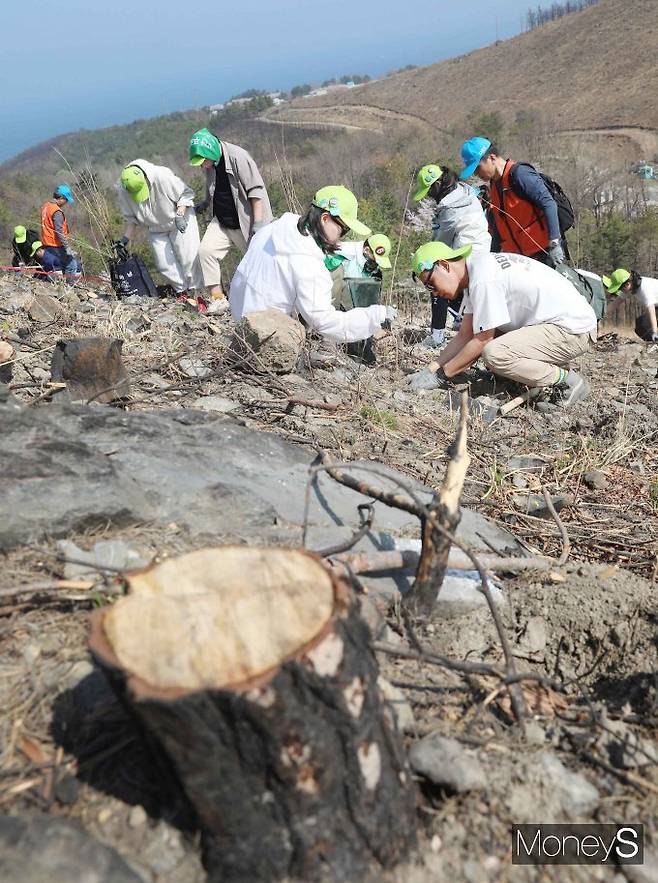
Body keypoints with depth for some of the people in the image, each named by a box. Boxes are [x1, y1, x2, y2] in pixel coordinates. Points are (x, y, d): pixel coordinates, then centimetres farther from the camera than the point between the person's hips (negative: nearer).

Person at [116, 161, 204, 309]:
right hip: (156, 229, 4)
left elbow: (186, 193, -18)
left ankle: (197, 293, -2)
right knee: (164, 263, -5)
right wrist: (125, 239, -10)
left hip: (181, 222, -4)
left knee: (189, 257, -12)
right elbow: (131, 218, -2)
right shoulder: (122, 190, -18)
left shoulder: (162, 176, -32)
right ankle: (181, 291, 12)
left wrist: (180, 215, -30)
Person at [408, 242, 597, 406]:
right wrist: (429, 370, 2)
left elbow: (482, 340, -18)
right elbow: (465, 336, 9)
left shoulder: (483, 279, -21)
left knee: (494, 355, -26)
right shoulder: (475, 273, 9)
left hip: (574, 331, -10)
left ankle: (566, 380, -7)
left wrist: (441, 375, -10)